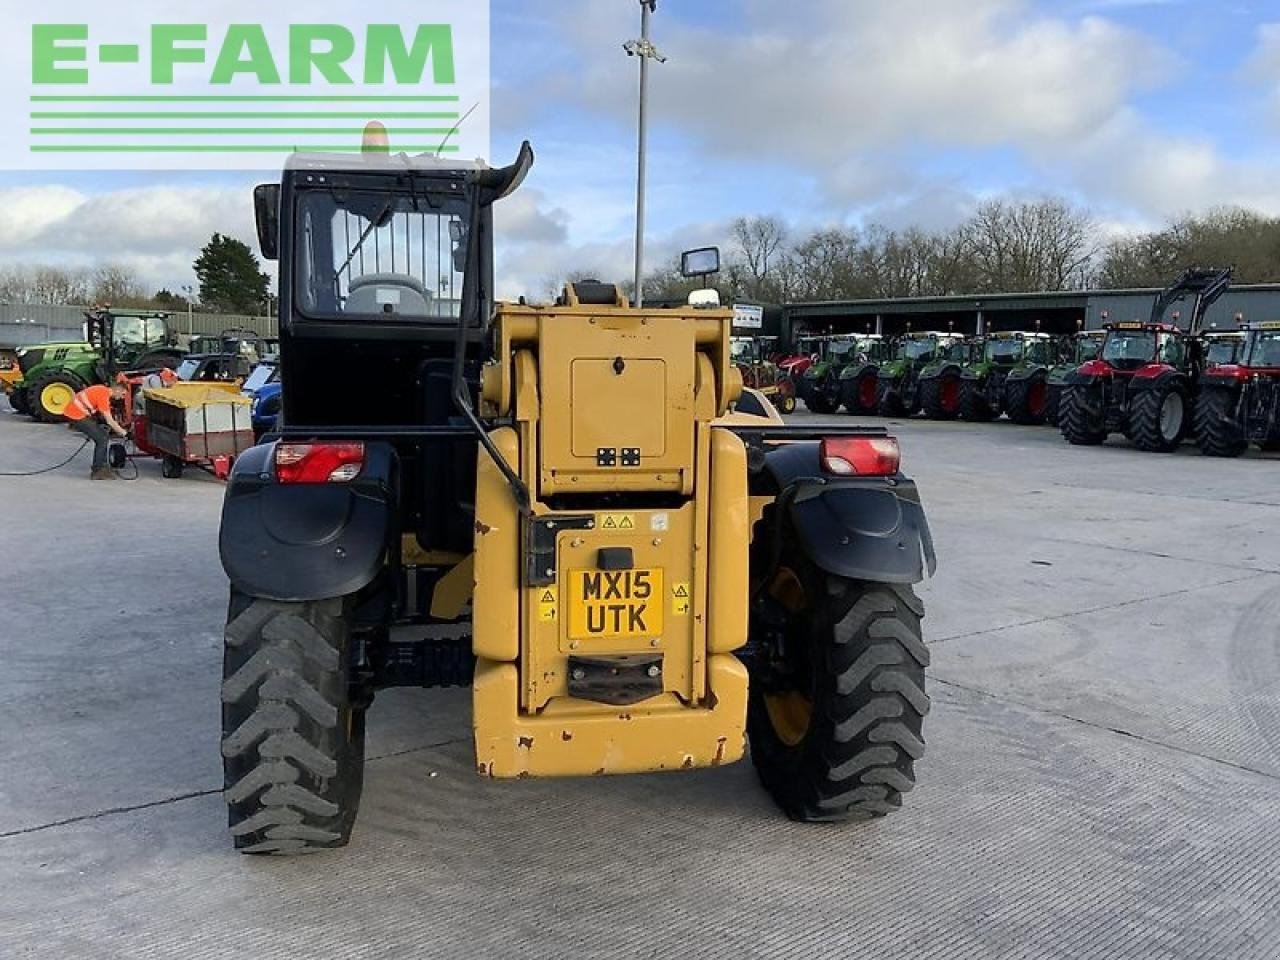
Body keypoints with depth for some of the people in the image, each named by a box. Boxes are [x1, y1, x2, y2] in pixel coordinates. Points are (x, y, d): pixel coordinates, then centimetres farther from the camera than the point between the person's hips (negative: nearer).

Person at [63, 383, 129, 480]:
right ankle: (97, 471, -4)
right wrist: (122, 432, -6)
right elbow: (109, 420, -18)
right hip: (76, 416, -10)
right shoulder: (103, 395, -20)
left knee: (102, 437, 13)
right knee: (102, 439, -9)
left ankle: (101, 467, 19)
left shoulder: (104, 390, 9)